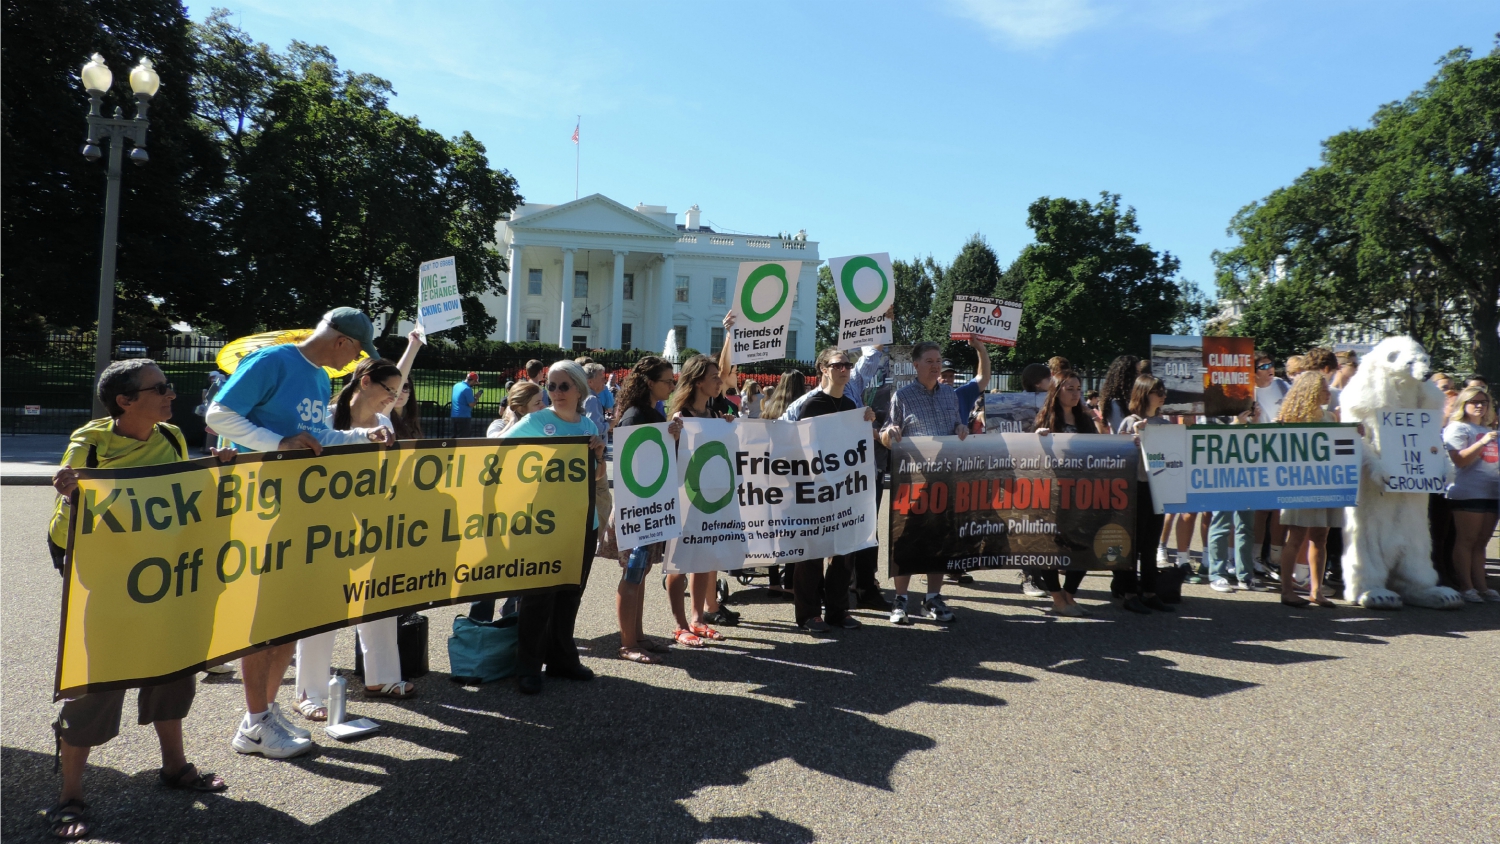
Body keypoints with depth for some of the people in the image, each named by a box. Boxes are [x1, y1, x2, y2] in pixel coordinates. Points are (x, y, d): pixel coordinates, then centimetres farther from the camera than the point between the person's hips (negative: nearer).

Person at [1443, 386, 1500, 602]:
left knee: (1481, 541, 8)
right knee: (1466, 540, -7)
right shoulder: (1457, 428, -1)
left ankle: (1481, 585, 9)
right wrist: (1481, 443, -22)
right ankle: (1466, 587, -6)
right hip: (1468, 492, -8)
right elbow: (1460, 460, -14)